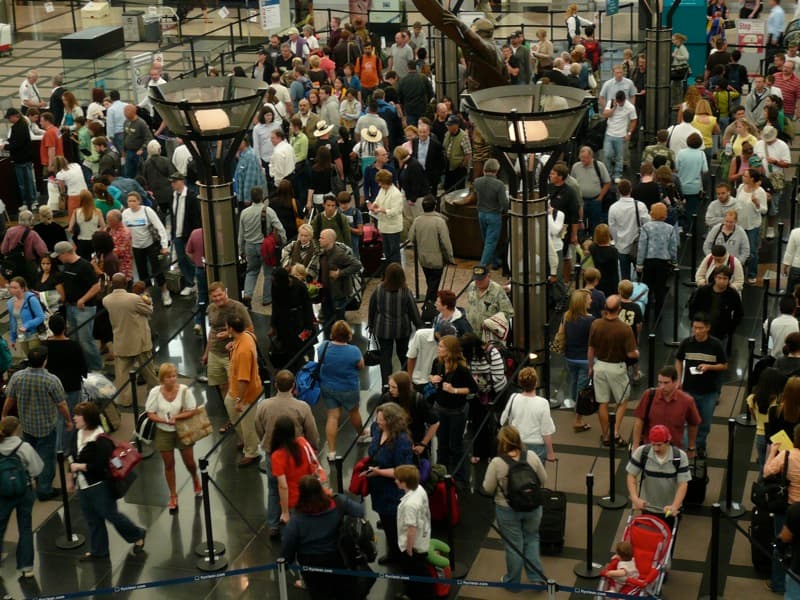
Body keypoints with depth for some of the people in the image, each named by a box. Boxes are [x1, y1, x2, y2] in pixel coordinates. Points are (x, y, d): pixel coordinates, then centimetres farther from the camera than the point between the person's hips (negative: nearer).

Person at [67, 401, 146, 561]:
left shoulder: (101, 440, -25)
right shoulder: (78, 435, 1)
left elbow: (101, 465, -29)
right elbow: (73, 458, 14)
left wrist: (79, 467, -21)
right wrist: (71, 478, 19)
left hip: (99, 486, -8)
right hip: (83, 486, 8)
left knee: (111, 515, 6)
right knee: (92, 520, 17)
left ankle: (137, 535, 29)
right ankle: (98, 551, 30)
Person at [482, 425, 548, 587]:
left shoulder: (497, 463, -20)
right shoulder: (531, 456, -12)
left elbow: (488, 489, -11)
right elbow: (543, 479, 0)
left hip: (507, 510, -2)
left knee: (514, 545, 13)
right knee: (531, 539, 23)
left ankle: (512, 581, 29)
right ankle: (537, 577, 23)